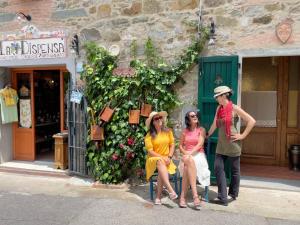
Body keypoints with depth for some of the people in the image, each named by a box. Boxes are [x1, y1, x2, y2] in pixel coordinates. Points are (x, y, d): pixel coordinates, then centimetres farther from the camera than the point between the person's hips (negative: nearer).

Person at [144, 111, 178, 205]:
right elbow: (150, 151, -9)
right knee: (160, 162, -36)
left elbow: (172, 145, 6)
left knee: (162, 170, -31)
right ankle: (171, 191, -47)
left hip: (166, 160, 2)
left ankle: (158, 196, -24)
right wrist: (162, 157, -18)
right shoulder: (149, 135, -4)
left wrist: (169, 157, -9)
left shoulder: (168, 131, 6)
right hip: (154, 159, -2)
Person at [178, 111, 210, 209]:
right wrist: (185, 153, -6)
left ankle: (183, 196, -34)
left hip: (198, 155, -1)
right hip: (187, 156, 1)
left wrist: (190, 153, -21)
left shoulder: (201, 130, 6)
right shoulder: (185, 131, 14)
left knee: (187, 166, -35)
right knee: (189, 161, -37)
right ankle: (195, 195, -41)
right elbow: (180, 146, 15)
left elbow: (200, 144, -7)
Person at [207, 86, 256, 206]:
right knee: (218, 168, -2)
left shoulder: (234, 108, -10)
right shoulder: (219, 108, 7)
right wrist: (206, 136, 18)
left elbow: (251, 121, -11)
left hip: (232, 144, -5)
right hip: (221, 144, 6)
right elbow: (214, 125, 15)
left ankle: (233, 195, 27)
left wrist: (242, 135, -12)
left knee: (234, 170, 9)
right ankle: (222, 197, 4)